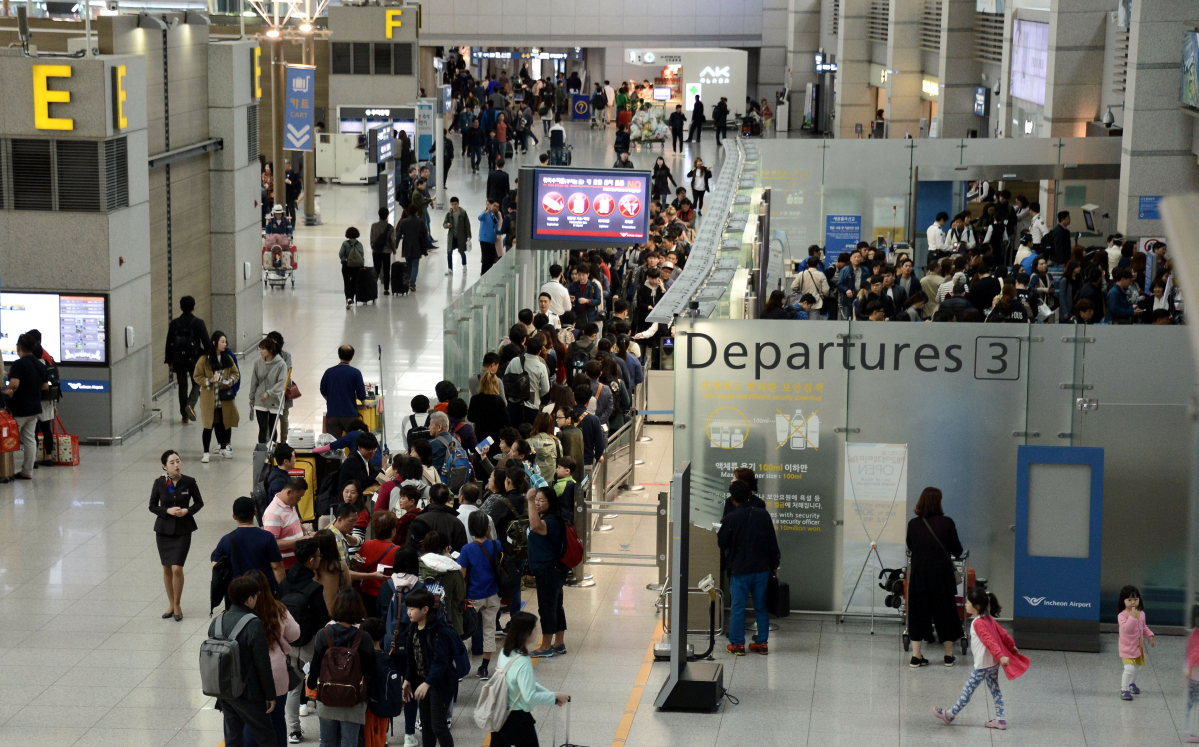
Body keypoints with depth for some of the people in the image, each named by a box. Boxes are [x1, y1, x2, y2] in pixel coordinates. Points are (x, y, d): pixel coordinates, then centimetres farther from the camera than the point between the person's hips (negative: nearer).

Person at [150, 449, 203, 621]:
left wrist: (187, 511, -15)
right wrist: (168, 511, -15)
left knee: (177, 568, -10)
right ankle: (171, 605, 25)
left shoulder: (189, 482, -8)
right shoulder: (159, 483, -6)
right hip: (164, 529, 2)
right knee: (167, 569, 9)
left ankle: (177, 605, 8)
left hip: (183, 530, -2)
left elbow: (199, 503, 4)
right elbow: (152, 506, 2)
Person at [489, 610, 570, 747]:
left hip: (499, 715, 8)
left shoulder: (505, 652, 3)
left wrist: (549, 694, 7)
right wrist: (555, 696, -12)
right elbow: (530, 696, -24)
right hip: (518, 719, -8)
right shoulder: (522, 662, -25)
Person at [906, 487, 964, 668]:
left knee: (918, 613, 9)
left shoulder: (913, 524, -1)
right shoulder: (946, 523, -7)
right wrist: (955, 555, 26)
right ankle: (949, 656, 18)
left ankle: (916, 656, 6)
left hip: (919, 574, 1)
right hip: (942, 574, -1)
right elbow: (957, 549, 2)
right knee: (945, 612, 11)